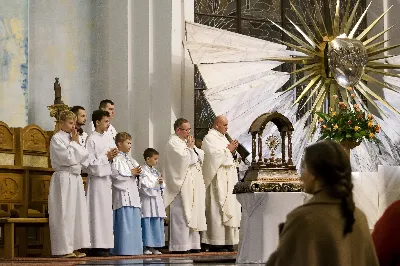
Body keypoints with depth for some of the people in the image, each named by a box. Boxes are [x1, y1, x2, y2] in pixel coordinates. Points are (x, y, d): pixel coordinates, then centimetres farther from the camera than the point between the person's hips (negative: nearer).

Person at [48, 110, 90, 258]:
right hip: (64, 178, -8)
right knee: (64, 213, -7)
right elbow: (68, 157, -16)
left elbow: (84, 156, 10)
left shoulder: (73, 137, 16)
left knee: (78, 212, 5)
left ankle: (75, 247, 9)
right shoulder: (56, 139, -6)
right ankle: (64, 249, -4)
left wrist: (77, 142, 1)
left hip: (76, 178, 8)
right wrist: (74, 142, -5)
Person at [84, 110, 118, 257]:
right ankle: (97, 246, -4)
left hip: (107, 178, 7)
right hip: (97, 179, -7)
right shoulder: (91, 140, -9)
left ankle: (105, 244, 11)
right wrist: (106, 157, -12)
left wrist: (113, 156, -2)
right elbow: (90, 162, -14)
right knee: (98, 211, -6)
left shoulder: (109, 139, 13)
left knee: (107, 211, 7)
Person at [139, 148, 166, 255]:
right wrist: (156, 183, -7)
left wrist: (161, 183, -2)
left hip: (157, 200, 8)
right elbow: (143, 185, -15)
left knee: (157, 223, 5)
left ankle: (153, 246, 9)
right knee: (147, 223, -8)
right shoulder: (142, 171, -6)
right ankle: (146, 247, -4)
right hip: (147, 201, -8)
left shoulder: (156, 172, 18)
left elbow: (162, 187, 20)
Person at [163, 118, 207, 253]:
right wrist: (190, 147, -7)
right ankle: (180, 246, -8)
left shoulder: (186, 142, 19)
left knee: (192, 214, 8)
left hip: (192, 185, 9)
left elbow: (199, 157, 19)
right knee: (181, 214, -9)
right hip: (181, 185, -9)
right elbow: (185, 159, -18)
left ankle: (192, 244, 11)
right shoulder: (173, 143, -9)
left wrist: (192, 147, 5)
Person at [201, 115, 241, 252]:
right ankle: (216, 243, -10)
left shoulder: (223, 138, 20)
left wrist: (233, 150, 4)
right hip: (217, 179, -9)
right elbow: (214, 155, -19)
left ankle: (227, 242, 9)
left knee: (229, 208, 7)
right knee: (217, 209, -10)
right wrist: (228, 149, -9)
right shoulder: (210, 138, -6)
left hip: (228, 179, 9)